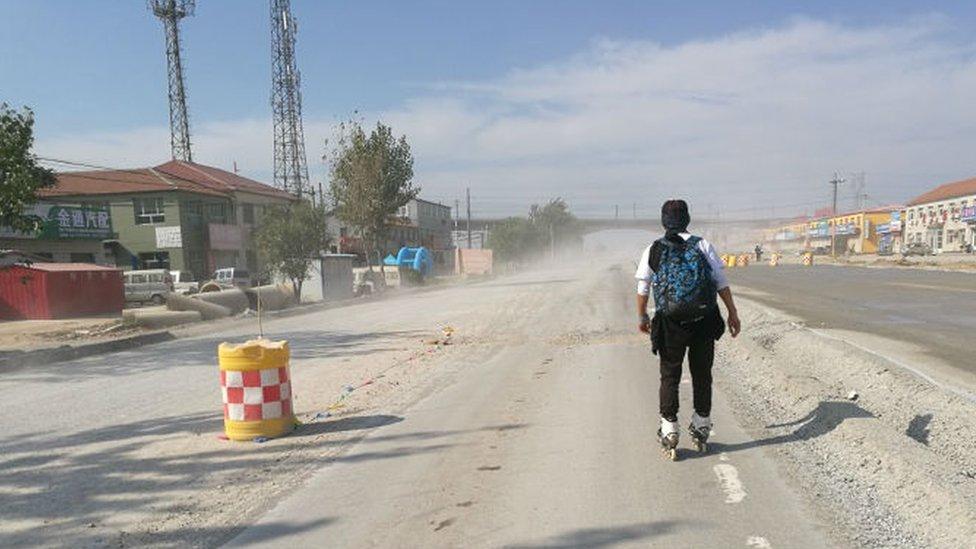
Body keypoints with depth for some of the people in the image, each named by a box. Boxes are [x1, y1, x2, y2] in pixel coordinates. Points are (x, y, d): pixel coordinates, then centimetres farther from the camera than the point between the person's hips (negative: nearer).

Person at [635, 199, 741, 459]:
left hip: (671, 324, -1)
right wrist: (733, 313, 6)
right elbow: (722, 283, 0)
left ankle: (669, 432, 10)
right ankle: (701, 429, 25)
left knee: (669, 377, 9)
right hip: (704, 321, 1)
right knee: (702, 375, 15)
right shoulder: (702, 245, 4)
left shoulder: (653, 250, 3)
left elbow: (643, 290, 6)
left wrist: (642, 317, 20)